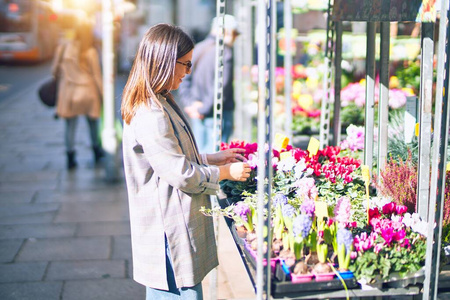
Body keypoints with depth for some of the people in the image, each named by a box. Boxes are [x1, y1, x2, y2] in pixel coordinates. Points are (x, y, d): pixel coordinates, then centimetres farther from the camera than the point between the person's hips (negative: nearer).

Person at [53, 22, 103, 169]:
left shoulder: (62, 49, -3)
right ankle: (96, 151, 32)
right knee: (93, 123, 17)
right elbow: (97, 75, -9)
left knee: (70, 126, 6)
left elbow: (54, 70, 5)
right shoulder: (90, 52, -12)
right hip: (87, 92, -2)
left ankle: (70, 158, 6)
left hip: (68, 92, 2)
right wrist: (102, 93, 1)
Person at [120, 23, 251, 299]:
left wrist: (213, 158, 15)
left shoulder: (160, 103, 10)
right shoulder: (150, 116, -23)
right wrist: (226, 172, -8)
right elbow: (182, 174, -21)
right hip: (169, 232, -11)